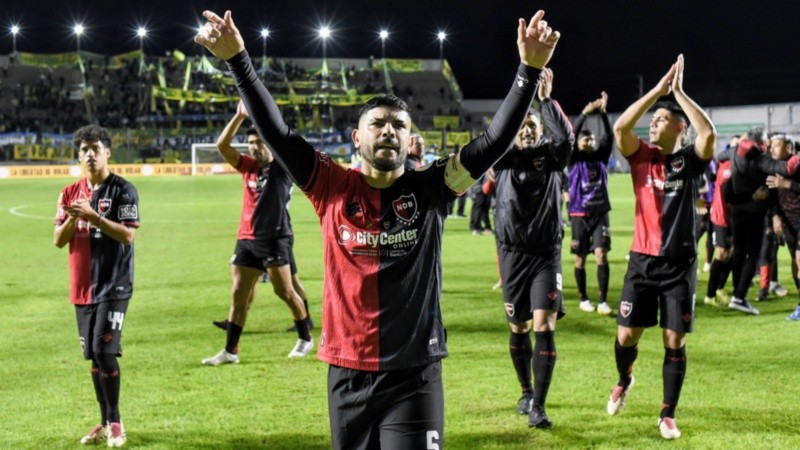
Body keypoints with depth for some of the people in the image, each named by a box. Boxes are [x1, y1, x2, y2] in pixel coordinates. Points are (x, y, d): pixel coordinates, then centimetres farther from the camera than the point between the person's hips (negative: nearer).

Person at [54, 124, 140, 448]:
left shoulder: (123, 190, -6)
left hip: (114, 285, -6)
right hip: (82, 287, 6)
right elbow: (58, 240, 6)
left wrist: (93, 216, -22)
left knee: (104, 350, -12)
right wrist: (73, 218, -12)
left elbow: (128, 235, -14)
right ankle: (106, 422, 18)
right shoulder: (70, 193, 10)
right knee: (93, 355, 9)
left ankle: (114, 423, 0)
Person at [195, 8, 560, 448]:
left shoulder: (431, 190, 0)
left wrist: (529, 70, -16)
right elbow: (277, 133, -4)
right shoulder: (333, 188, 1)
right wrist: (237, 59, -12)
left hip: (414, 373, -1)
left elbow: (494, 142, -7)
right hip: (348, 372, 2)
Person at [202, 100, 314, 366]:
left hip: (276, 239, -5)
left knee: (285, 291, 0)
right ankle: (230, 351, 6)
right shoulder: (248, 166, 10)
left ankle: (305, 338, 20)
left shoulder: (282, 168, -3)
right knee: (238, 295, 3)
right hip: (247, 239, 5)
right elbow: (222, 145, 1)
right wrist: (240, 117, -8)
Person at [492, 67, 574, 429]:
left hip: (546, 254, -1)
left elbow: (566, 136, -17)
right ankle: (526, 392, 31)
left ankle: (538, 405, -10)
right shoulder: (504, 159, 4)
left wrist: (546, 99, -21)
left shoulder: (550, 156, 4)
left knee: (544, 326, -12)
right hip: (513, 254, 1)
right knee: (518, 327, 11)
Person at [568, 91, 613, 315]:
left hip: (600, 212, 1)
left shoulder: (601, 156, 6)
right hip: (580, 214, -1)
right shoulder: (574, 159, -1)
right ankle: (583, 299, 20)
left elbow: (609, 135, -5)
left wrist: (603, 112, -17)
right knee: (580, 259, 6)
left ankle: (602, 301, -9)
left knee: (601, 254, -10)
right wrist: (585, 113, -23)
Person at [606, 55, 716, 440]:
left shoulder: (690, 159, -3)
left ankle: (668, 415, 14)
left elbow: (709, 133, -23)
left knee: (675, 341, 1)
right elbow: (620, 127, -16)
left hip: (680, 263, -1)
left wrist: (679, 92, -18)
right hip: (643, 260, 1)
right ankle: (624, 380, 35)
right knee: (626, 335, 2)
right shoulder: (641, 156, 2)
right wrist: (658, 89, -16)